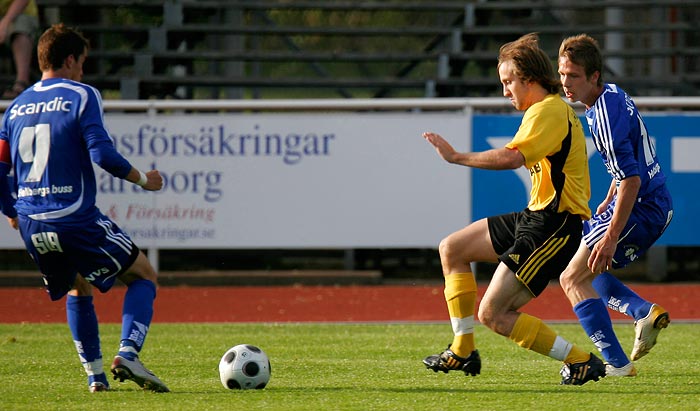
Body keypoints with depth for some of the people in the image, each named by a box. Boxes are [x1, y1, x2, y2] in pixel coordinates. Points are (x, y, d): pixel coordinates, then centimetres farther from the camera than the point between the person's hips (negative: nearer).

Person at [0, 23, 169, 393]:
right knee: (143, 276, 10)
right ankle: (127, 354, -12)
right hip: (76, 220, -6)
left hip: (32, 225, 6)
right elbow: (101, 153, -16)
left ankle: (94, 374, 19)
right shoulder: (81, 96, -5)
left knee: (78, 289, 28)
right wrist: (143, 179, -1)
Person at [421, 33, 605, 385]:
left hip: (554, 227, -11)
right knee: (451, 250, 14)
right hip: (536, 216, 11)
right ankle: (463, 352, 18)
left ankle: (581, 362, -7)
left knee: (493, 314, -11)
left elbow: (511, 157, -32)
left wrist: (456, 157, -25)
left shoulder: (548, 111, -17)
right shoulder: (555, 109, 16)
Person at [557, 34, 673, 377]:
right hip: (658, 207, 10)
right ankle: (645, 312, 7)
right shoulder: (612, 94, 8)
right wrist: (607, 203, 29)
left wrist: (611, 237, -26)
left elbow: (631, 179, -27)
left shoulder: (606, 116, -23)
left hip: (641, 208, -10)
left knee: (572, 279, -5)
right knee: (588, 272, 22)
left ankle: (616, 362, -7)